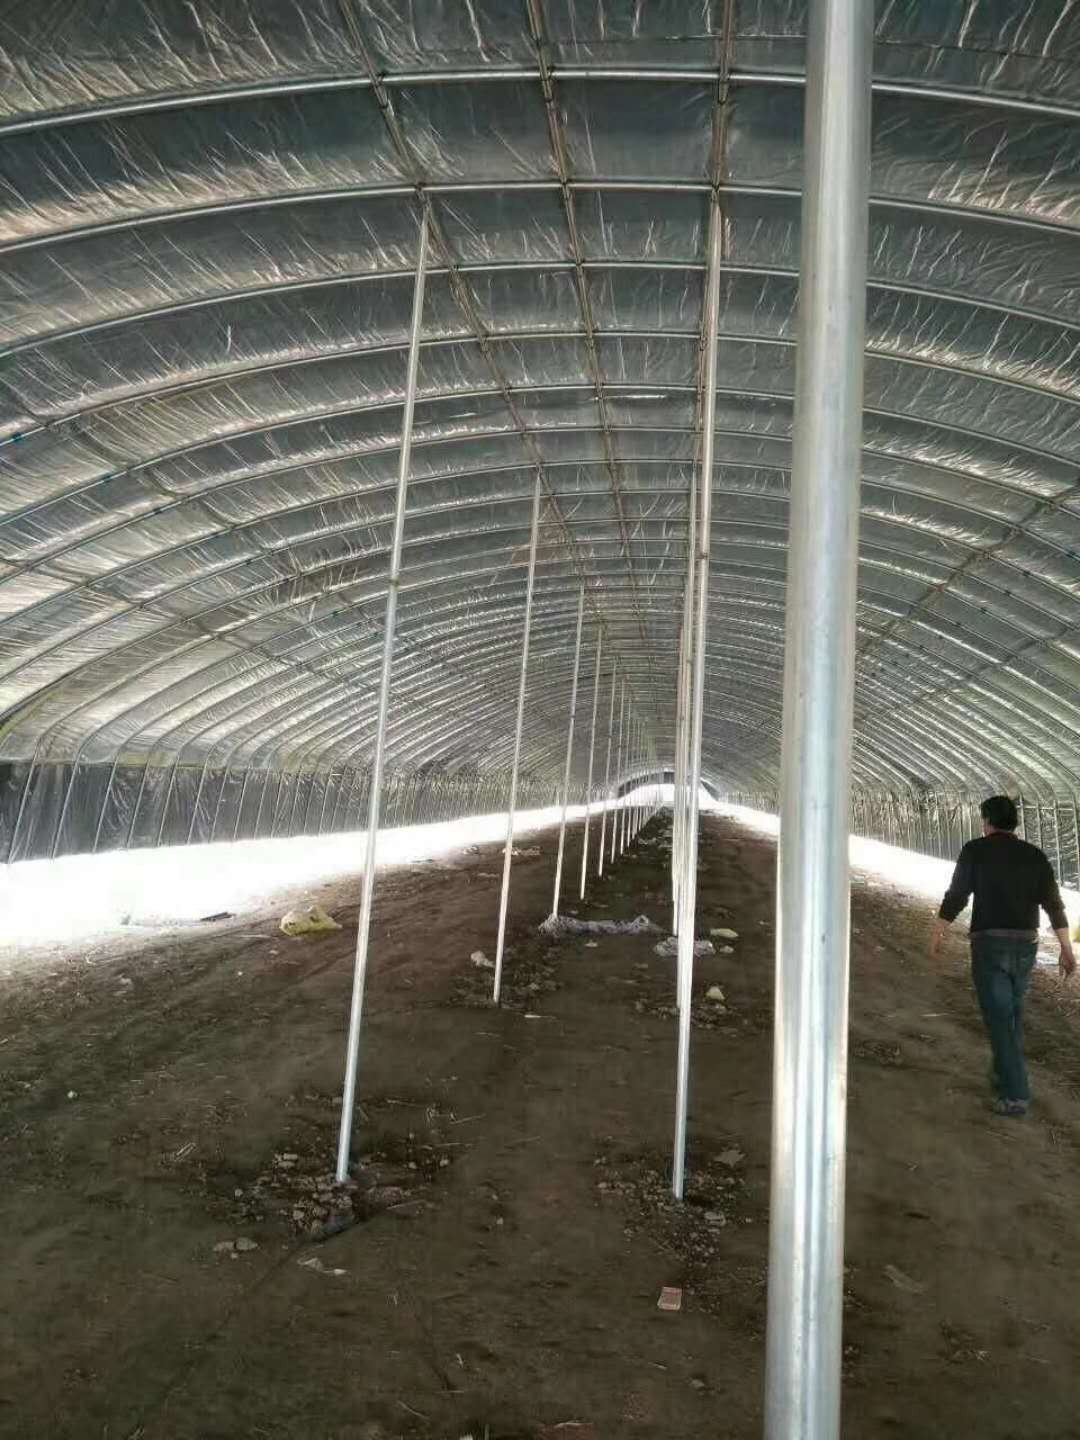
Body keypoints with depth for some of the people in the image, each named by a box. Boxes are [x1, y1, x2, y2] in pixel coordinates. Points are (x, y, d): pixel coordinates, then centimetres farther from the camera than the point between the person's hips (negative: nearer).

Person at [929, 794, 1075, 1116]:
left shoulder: (975, 850, -5)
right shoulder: (1035, 855, 7)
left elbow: (955, 896, -9)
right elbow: (1054, 903, 2)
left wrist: (936, 935, 0)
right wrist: (1067, 950, 4)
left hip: (990, 944, -5)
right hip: (1025, 945, 5)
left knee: (999, 1019, -1)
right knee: (1011, 1011, 23)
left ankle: (1015, 1095, -6)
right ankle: (1004, 1074, 34)